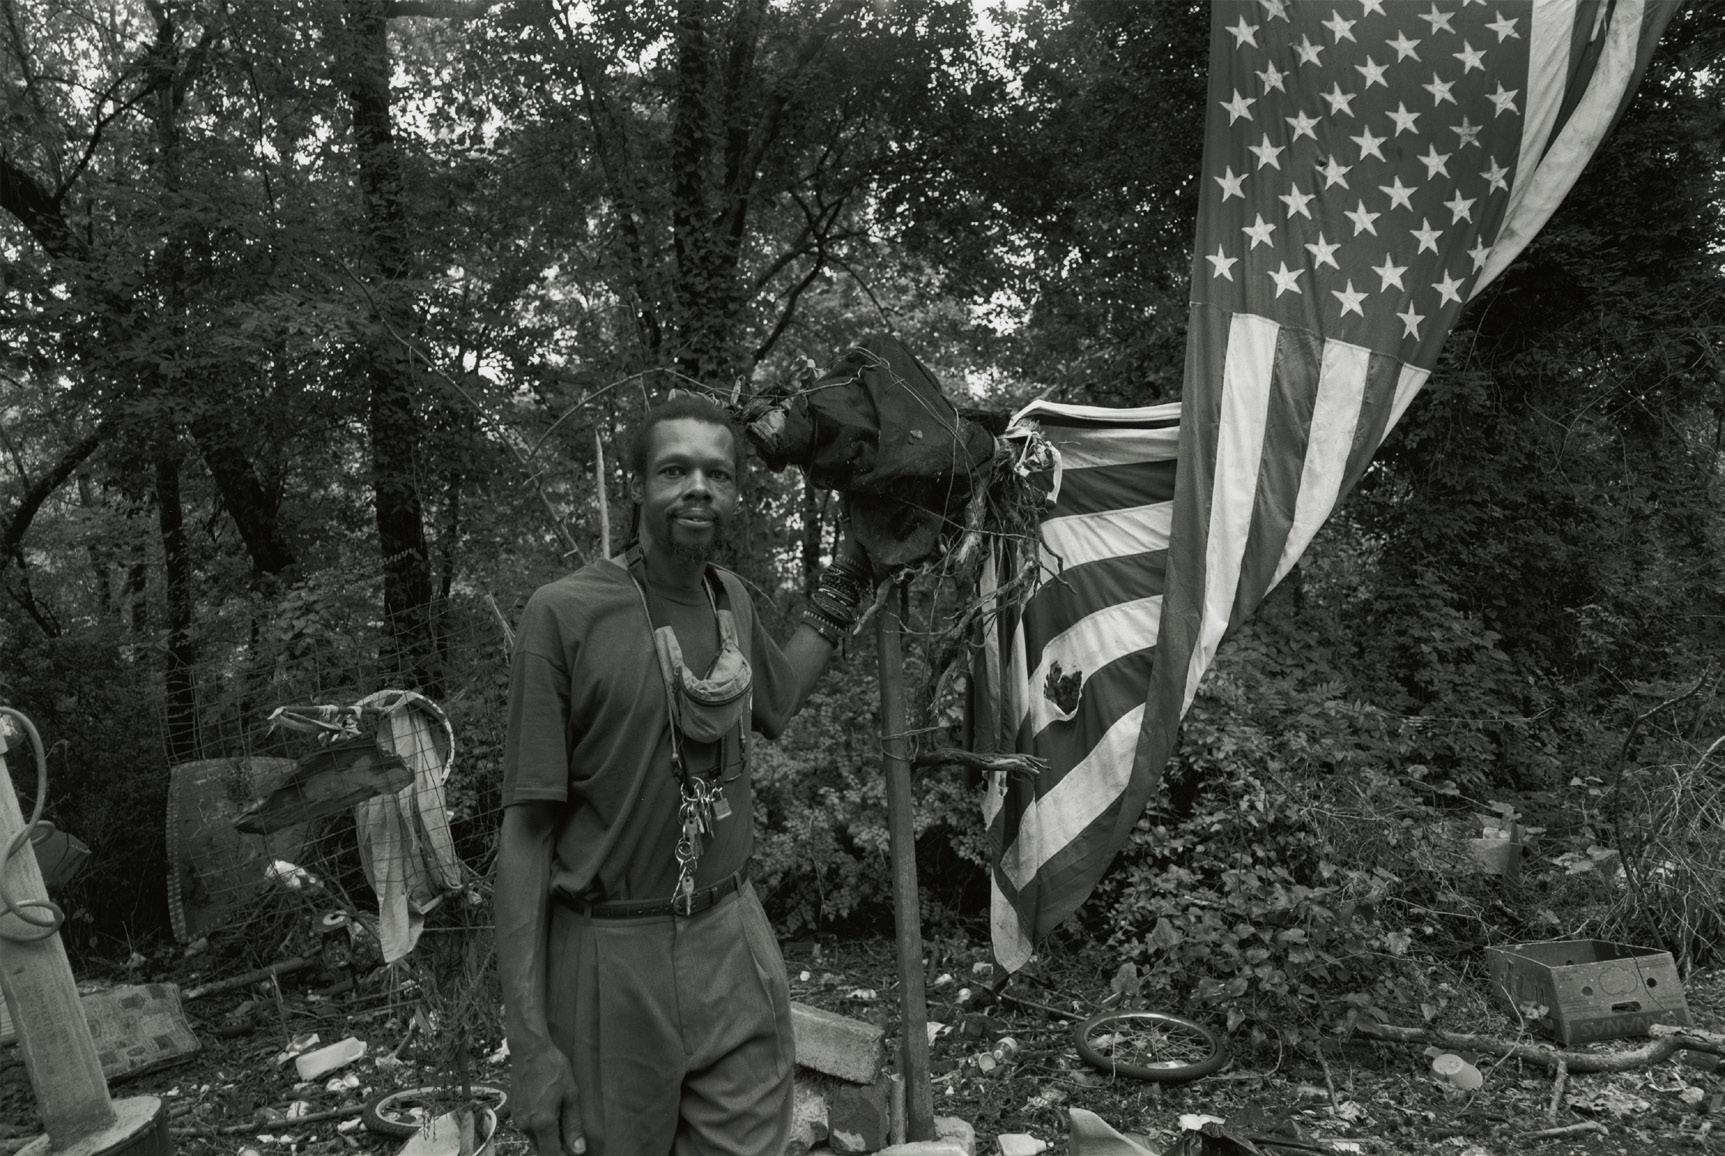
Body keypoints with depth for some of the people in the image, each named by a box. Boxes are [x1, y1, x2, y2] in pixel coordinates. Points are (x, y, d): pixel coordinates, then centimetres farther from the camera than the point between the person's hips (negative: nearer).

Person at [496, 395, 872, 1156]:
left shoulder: (732, 600, 3)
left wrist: (844, 584, 19)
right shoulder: (565, 613, -14)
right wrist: (529, 1037, -14)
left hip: (735, 942, 5)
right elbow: (527, 827, -11)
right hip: (610, 955, -4)